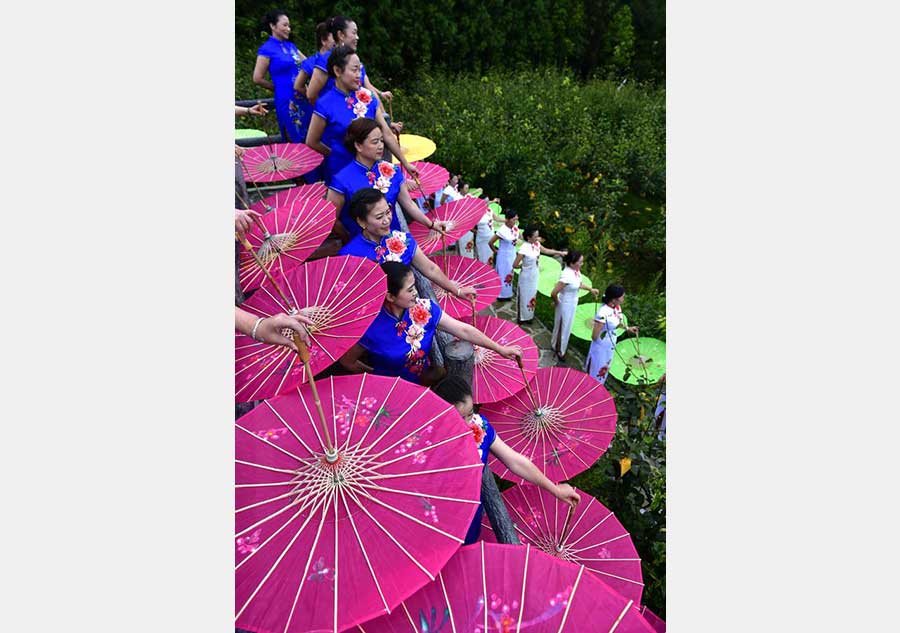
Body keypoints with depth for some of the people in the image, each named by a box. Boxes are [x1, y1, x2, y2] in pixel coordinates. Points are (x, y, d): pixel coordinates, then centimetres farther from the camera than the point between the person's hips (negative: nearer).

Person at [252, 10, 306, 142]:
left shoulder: (290, 45, 13)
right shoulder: (266, 49, -7)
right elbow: (257, 78, -7)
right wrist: (280, 87, 3)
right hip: (286, 99, -6)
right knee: (294, 141, -1)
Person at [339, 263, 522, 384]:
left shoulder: (424, 308, -12)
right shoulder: (372, 327, -25)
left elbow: (463, 330, -6)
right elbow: (347, 361, -11)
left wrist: (500, 348, -2)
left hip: (425, 384, 4)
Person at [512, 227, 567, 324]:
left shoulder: (536, 244, -7)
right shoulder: (524, 249, -29)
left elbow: (546, 250, 13)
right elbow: (515, 265, -25)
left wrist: (560, 252, 6)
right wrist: (523, 266, -7)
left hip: (534, 275, 7)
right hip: (526, 276, -7)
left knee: (532, 295, 20)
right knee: (525, 296, 11)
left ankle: (528, 315, 38)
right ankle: (522, 318, 30)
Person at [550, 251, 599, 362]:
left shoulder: (576, 270, -10)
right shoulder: (567, 275, -36)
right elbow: (553, 293, -33)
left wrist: (591, 289, 7)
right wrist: (556, 302, -15)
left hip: (573, 303, 8)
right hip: (566, 305, -8)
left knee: (567, 326, 28)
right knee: (563, 327, 13)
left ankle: (555, 344, 53)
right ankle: (559, 351, 37)